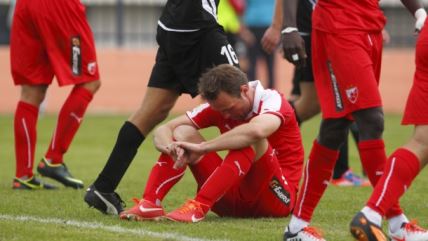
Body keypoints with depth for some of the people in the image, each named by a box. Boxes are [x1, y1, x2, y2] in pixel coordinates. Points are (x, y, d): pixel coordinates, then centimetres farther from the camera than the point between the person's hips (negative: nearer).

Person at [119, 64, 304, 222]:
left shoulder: (271, 101, -16)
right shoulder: (219, 105, 1)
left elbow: (256, 130, -42)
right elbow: (164, 130, -1)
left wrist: (202, 148, -39)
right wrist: (173, 148, -26)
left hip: (276, 198, -6)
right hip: (232, 197, 6)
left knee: (250, 139, -32)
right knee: (182, 133, -7)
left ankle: (198, 207, -41)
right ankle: (150, 203, -25)